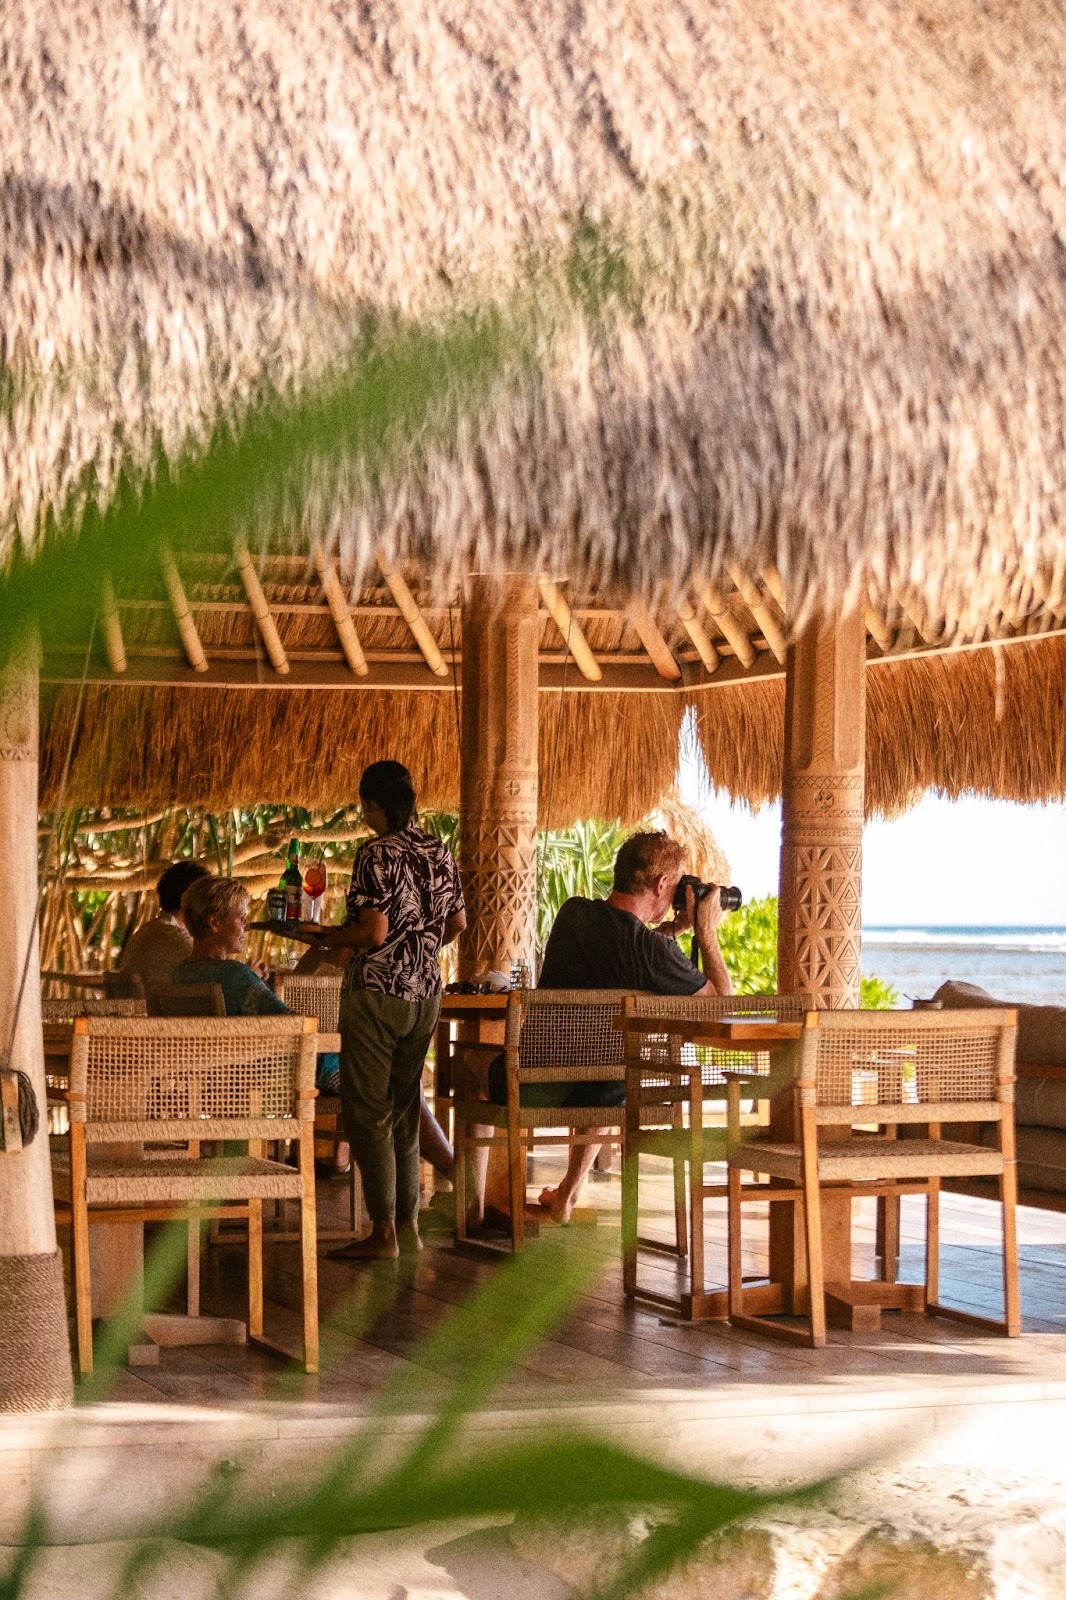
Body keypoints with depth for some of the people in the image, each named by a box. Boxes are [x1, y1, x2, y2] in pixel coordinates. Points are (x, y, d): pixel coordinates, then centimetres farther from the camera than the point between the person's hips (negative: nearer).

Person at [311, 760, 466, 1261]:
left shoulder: (378, 855, -14)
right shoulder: (440, 854, 8)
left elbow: (373, 932, -20)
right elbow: (457, 923, 16)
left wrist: (328, 938, -4)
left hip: (377, 992, -7)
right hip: (425, 992, 7)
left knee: (368, 1112, -2)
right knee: (405, 1109, 15)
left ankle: (383, 1233, -3)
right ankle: (408, 1223, 17)